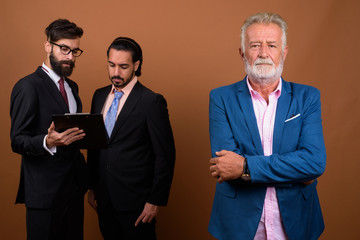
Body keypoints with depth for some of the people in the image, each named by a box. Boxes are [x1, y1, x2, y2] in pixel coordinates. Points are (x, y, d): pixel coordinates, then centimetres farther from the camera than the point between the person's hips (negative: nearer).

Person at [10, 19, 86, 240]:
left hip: (74, 186, 7)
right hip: (45, 191, -7)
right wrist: (48, 142, -32)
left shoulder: (72, 87, 15)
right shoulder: (28, 87, -11)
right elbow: (18, 141, -15)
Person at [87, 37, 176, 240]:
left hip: (135, 201, -5)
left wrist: (155, 201, -11)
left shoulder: (152, 102, -12)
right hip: (104, 199, 6)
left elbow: (165, 155, -12)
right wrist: (92, 187, 12)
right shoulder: (100, 96, 7)